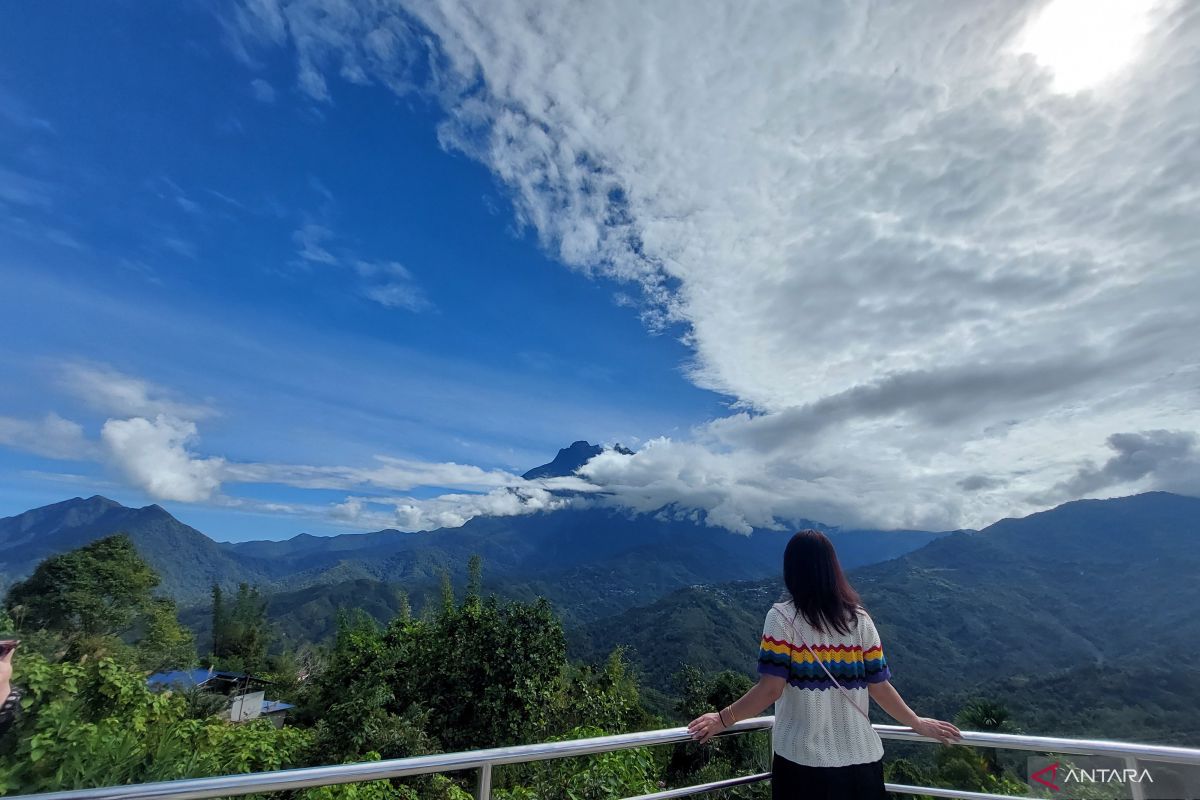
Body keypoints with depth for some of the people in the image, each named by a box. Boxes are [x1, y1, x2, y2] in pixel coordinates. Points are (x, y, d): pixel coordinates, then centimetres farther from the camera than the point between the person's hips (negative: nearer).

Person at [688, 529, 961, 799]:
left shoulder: (783, 616, -12)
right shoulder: (860, 619, -1)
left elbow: (771, 689, -16)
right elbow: (879, 687, 2)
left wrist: (722, 719, -5)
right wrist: (918, 723, 20)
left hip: (803, 760, -3)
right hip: (861, 758, 3)